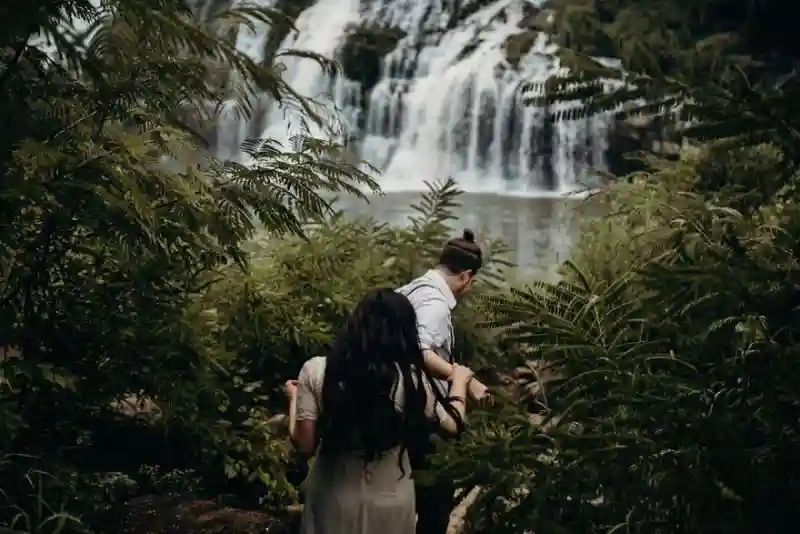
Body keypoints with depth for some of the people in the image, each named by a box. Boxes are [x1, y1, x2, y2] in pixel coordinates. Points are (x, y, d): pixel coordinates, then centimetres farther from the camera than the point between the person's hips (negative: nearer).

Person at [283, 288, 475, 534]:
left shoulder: (316, 371, -14)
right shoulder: (410, 379, -15)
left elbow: (304, 444, -10)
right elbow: (453, 424, -1)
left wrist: (294, 398, 7)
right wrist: (459, 380, 16)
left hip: (332, 499, 0)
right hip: (389, 502, 0)